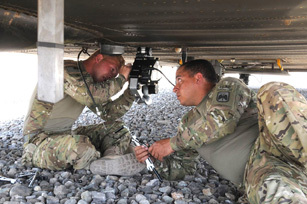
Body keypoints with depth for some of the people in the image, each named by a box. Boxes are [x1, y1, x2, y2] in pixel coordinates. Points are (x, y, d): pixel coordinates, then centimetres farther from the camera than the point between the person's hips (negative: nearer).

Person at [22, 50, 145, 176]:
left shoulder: (92, 84, 9)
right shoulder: (66, 68, -15)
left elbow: (110, 114, 7)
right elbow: (90, 96, -31)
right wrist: (121, 78, -17)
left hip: (67, 136, 9)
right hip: (38, 140, -8)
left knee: (116, 129, 1)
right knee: (81, 147, -39)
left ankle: (109, 161, -25)